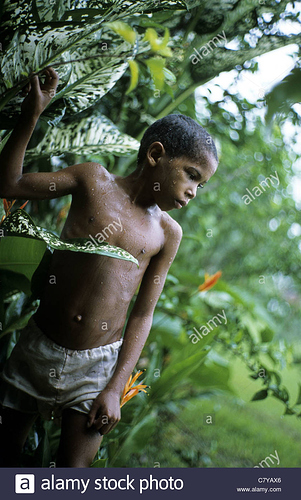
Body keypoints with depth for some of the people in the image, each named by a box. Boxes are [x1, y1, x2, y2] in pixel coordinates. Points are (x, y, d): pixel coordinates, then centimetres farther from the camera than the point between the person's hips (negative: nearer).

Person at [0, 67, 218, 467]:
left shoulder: (167, 234, -2)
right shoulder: (94, 179, -3)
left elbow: (143, 315, -1)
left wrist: (115, 389, -5)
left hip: (96, 363, 0)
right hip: (38, 345, 1)